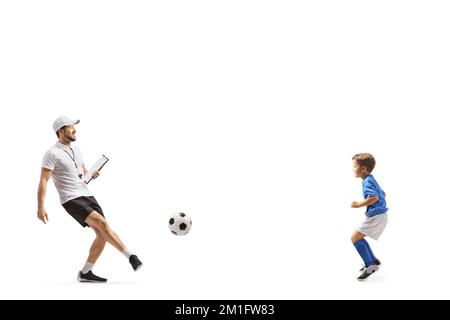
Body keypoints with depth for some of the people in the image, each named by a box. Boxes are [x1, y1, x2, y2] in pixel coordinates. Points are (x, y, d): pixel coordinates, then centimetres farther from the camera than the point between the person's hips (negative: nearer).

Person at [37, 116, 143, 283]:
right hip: (71, 200, -8)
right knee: (102, 223, -24)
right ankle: (131, 257, -21)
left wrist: (92, 174, 5)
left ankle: (85, 273, 10)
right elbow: (43, 181, -12)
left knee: (102, 234, -1)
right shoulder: (52, 154, -9)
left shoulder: (76, 150, 16)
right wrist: (41, 207, -18)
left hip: (87, 196, 8)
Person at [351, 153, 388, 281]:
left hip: (376, 216, -10)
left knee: (355, 238, -8)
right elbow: (383, 194, 26)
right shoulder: (371, 180, 15)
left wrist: (359, 204, -22)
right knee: (359, 237, 19)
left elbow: (374, 197, -30)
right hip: (379, 215, 10)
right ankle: (374, 261, 24)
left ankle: (369, 265, -6)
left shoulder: (367, 182, -16)